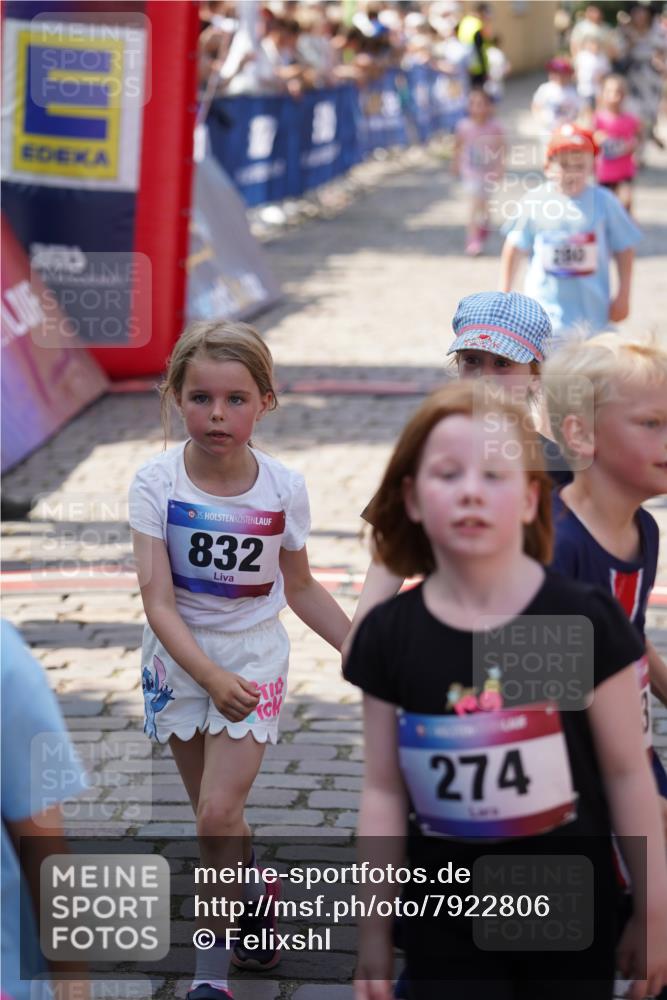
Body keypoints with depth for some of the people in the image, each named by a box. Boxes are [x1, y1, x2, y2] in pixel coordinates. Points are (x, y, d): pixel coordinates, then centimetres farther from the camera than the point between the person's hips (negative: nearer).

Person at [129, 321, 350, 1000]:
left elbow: (300, 588, 4)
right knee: (216, 820, 11)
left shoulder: (283, 488, -12)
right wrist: (209, 676, -31)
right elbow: (158, 601, -20)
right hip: (179, 659, 1)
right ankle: (259, 894, 41)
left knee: (217, 815, -12)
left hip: (252, 657, -1)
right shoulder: (157, 483, -16)